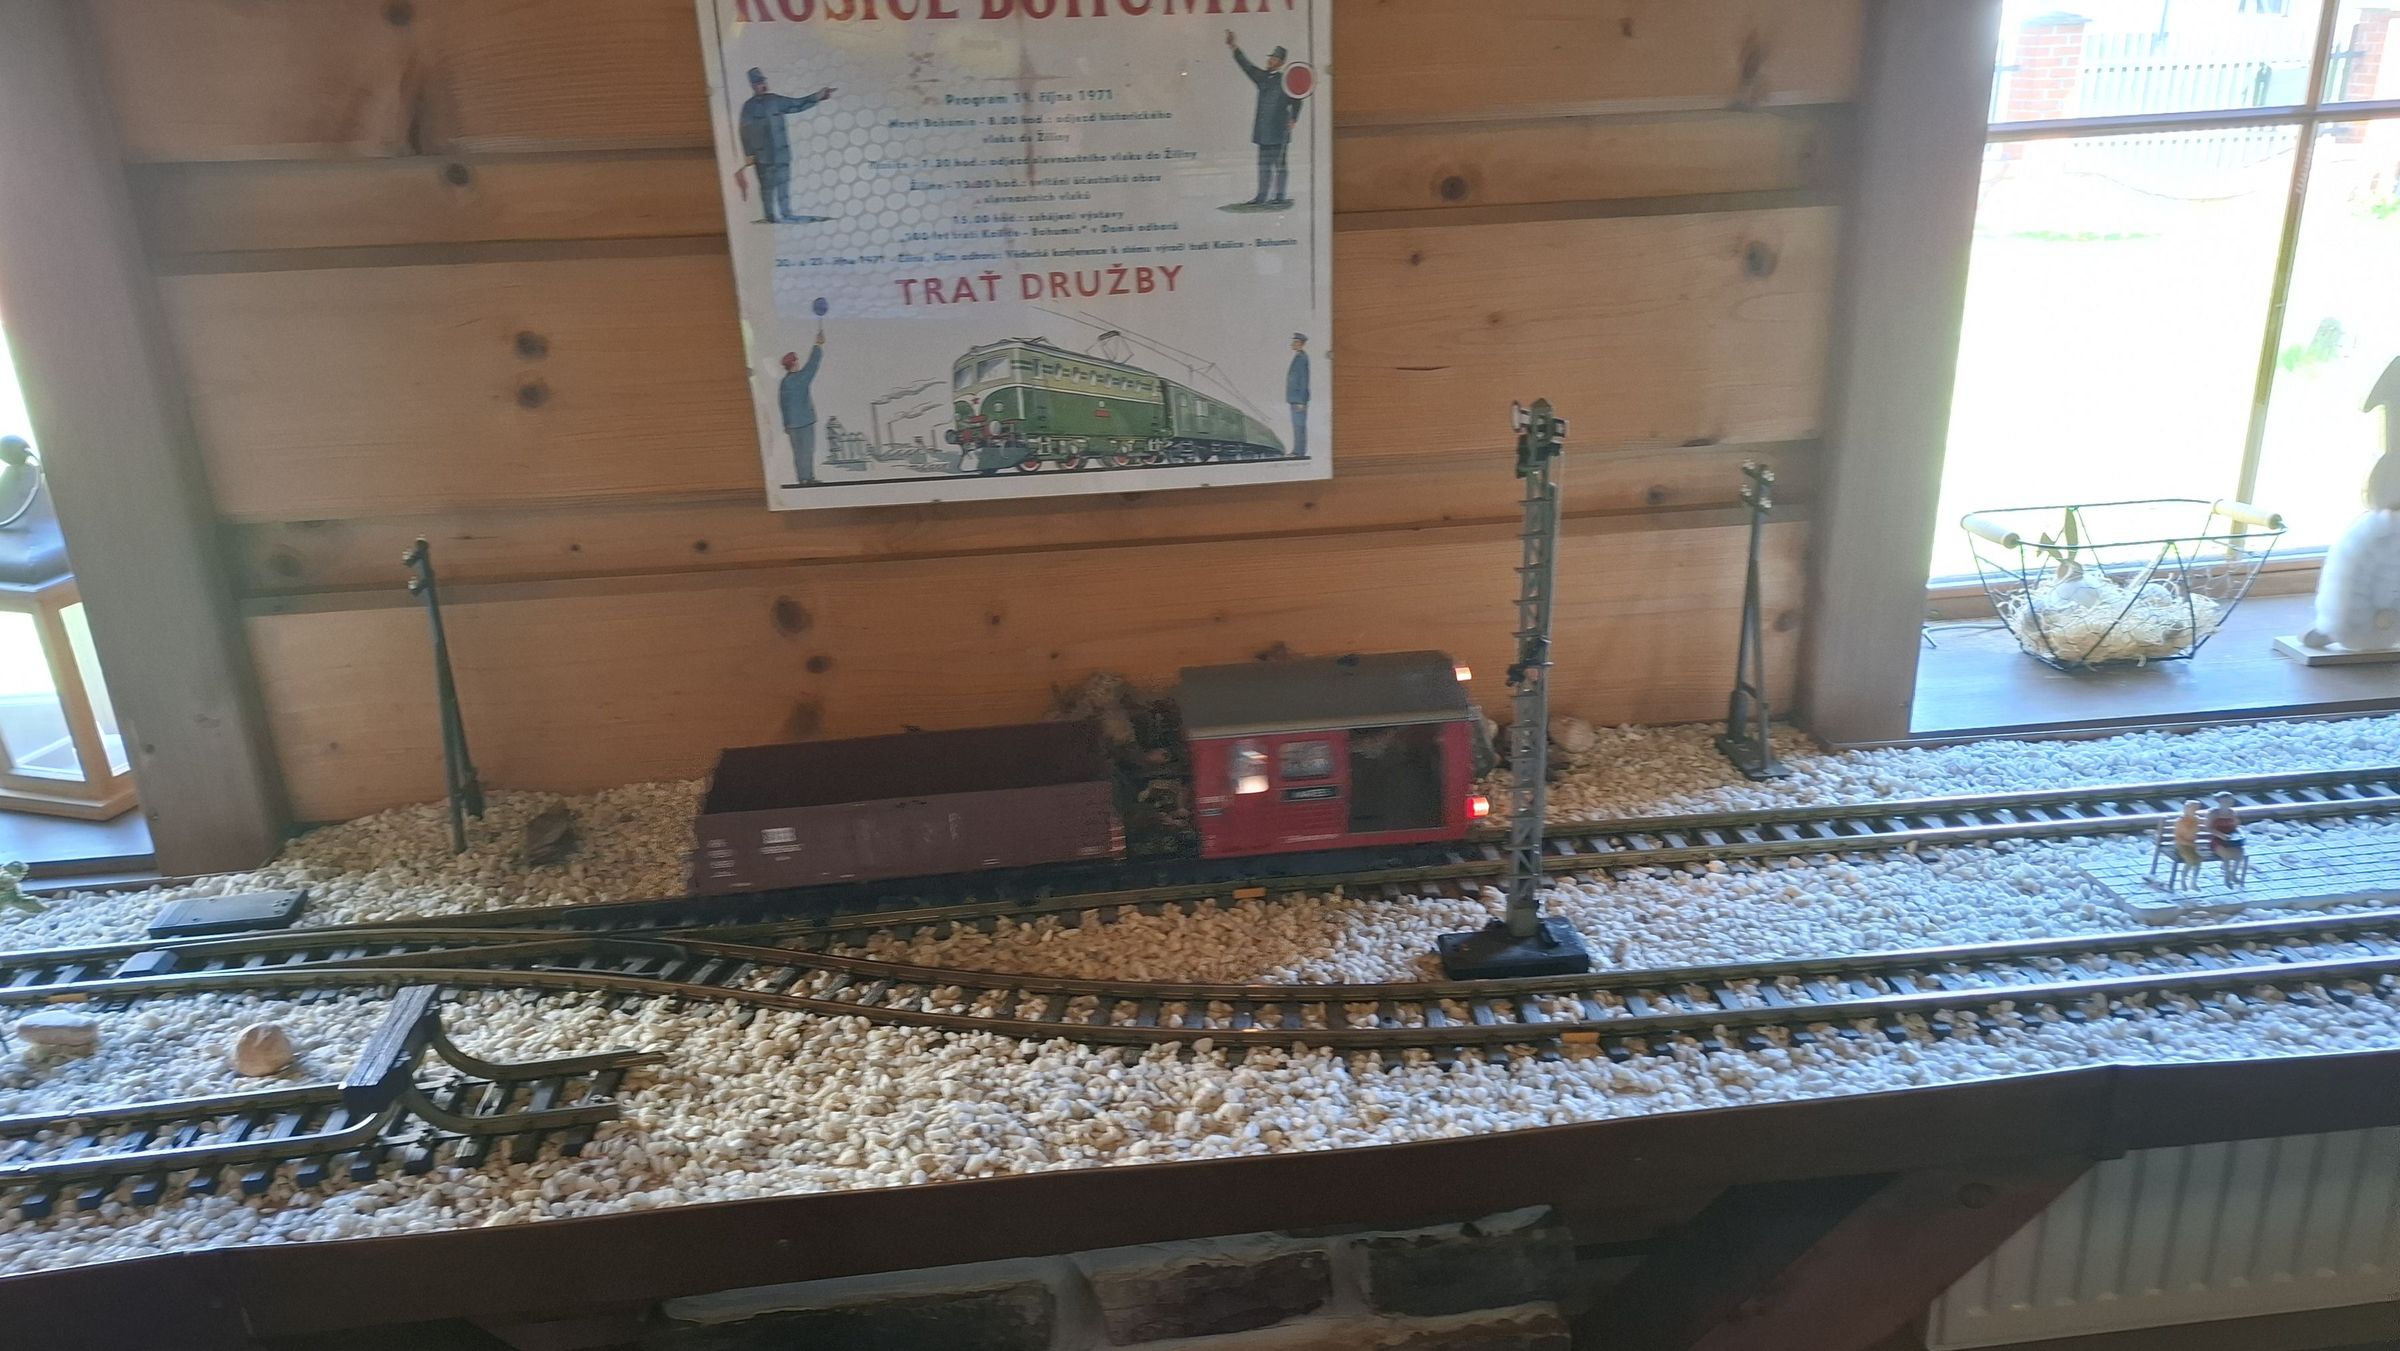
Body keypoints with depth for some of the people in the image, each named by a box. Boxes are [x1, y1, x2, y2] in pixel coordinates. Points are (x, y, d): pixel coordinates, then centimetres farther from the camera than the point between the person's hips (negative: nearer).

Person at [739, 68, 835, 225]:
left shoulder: (775, 100, 12)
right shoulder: (749, 107, 3)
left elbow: (798, 104, 13)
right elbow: (745, 131, 1)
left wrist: (818, 96, 6)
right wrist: (749, 153, -6)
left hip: (781, 151, 3)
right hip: (763, 155, -3)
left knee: (783, 184, 1)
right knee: (767, 185, -3)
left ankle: (786, 214, 6)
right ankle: (770, 216, 1)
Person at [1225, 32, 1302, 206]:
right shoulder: (1263, 77, 14)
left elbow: (1296, 101, -2)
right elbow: (1247, 66, 15)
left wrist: (1293, 119, -15)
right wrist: (1235, 48, 10)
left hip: (1279, 132, -6)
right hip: (1263, 131, 6)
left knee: (1279, 164, -3)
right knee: (1264, 165, 9)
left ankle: (1281, 197, 1)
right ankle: (1262, 197, 13)